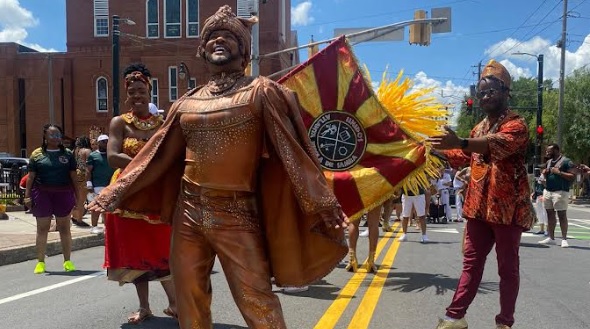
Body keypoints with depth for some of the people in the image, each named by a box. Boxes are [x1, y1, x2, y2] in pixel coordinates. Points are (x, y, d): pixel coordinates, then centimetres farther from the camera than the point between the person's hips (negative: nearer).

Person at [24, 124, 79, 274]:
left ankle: (67, 261, 14)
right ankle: (40, 262, 13)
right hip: (42, 194, 0)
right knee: (42, 228, 5)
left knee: (64, 228, 6)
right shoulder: (37, 154, 5)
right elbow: (31, 176, 5)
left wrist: (77, 195, 2)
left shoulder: (67, 154, 7)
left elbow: (73, 176, 6)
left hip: (63, 194, 0)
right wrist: (27, 195, -2)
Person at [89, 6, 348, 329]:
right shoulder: (187, 102, 12)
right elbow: (159, 155, 14)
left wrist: (322, 205, -18)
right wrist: (116, 192, 12)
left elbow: (291, 149, -9)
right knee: (189, 298, 14)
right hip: (188, 210, 5)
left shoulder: (260, 91, -2)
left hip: (236, 214, -5)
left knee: (257, 301, -4)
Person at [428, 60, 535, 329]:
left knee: (507, 267, 4)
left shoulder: (516, 124, -10)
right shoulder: (479, 128, 15)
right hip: (479, 205, 7)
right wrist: (439, 150, 10)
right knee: (471, 262, 10)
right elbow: (465, 157, 26)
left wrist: (461, 143, -48)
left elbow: (498, 144, -32)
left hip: (507, 206, -7)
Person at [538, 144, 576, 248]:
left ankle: (564, 239, 0)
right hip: (547, 191, 7)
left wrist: (559, 172, -18)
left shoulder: (566, 162, -6)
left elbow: (573, 176, -12)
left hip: (560, 192, -7)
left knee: (562, 215, -5)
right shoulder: (548, 162, 17)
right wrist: (544, 173, 5)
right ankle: (551, 238, 14)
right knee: (550, 215, 9)